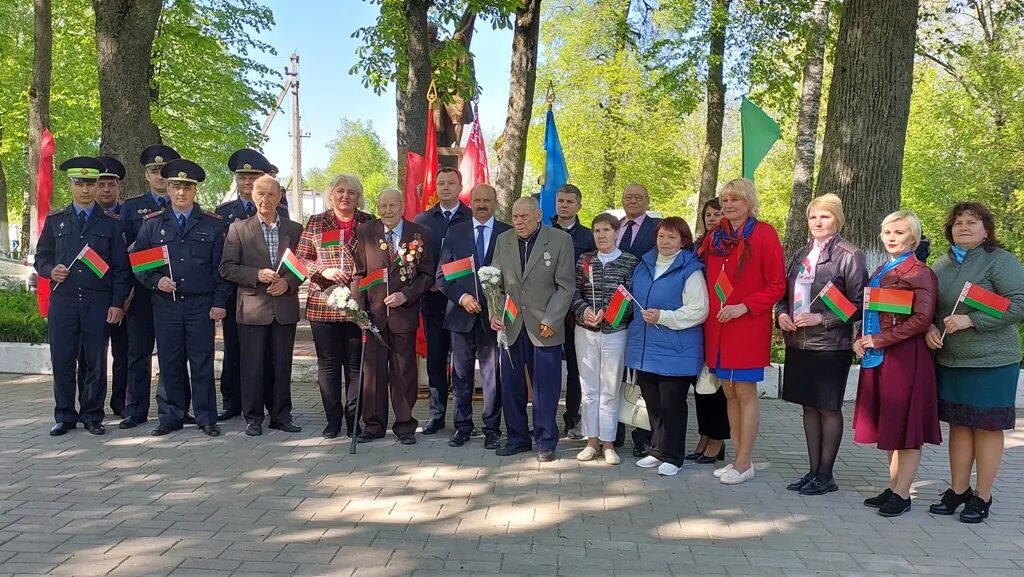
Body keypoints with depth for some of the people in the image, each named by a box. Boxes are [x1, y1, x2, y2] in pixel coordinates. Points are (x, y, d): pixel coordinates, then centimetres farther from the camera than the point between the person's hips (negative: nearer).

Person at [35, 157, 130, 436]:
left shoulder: (111, 223, 8)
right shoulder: (54, 220, 12)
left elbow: (120, 267, 5)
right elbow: (41, 258, 15)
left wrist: (117, 303, -3)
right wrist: (51, 270, -9)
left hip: (98, 302, -1)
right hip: (62, 300, 1)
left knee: (95, 361, 2)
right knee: (62, 360, 3)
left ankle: (92, 416, 14)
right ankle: (65, 417, 16)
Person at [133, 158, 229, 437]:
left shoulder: (213, 224, 4)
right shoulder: (152, 223, 8)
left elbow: (221, 266, 3)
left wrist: (219, 302, -3)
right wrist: (155, 281, -9)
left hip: (201, 304, -1)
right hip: (165, 303, 2)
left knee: (202, 362, 3)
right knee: (169, 362, 7)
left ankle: (206, 418, 12)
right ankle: (171, 417, 18)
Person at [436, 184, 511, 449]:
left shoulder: (509, 234, 3)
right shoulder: (455, 233, 6)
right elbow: (442, 275, 4)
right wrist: (462, 297, -10)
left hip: (494, 314, -1)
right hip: (462, 314, 1)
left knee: (493, 374, 4)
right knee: (461, 374, 8)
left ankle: (492, 428, 15)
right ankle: (462, 426, 19)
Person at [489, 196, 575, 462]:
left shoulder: (560, 240, -4)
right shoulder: (503, 241, 8)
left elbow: (565, 286, -4)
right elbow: (496, 282, 11)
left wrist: (550, 321, -10)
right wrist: (494, 313, -3)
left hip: (545, 327, -3)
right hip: (511, 326, 4)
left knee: (545, 388, 2)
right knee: (511, 386, 9)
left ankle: (545, 442, 16)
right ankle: (517, 438, 24)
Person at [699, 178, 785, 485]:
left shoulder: (764, 234, -6)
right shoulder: (714, 237, 11)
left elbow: (777, 285, -7)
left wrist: (744, 306, -17)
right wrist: (708, 309, 5)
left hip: (748, 327, -6)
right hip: (718, 327, 6)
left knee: (745, 393, -1)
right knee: (729, 393, 11)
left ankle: (744, 462, 9)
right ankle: (739, 458, 21)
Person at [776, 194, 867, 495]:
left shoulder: (849, 255, -6)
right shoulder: (801, 255, 12)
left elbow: (858, 305, -9)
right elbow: (786, 294, 18)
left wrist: (821, 319, -17)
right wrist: (782, 314, -2)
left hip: (831, 344, -6)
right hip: (799, 343, 6)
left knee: (829, 409, 4)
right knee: (809, 406, 12)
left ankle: (826, 475, 14)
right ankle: (813, 470, 22)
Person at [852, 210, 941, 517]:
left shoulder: (919, 272, -9)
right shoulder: (880, 272, 15)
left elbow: (922, 319, -17)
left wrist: (880, 339, -15)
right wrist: (862, 339, 3)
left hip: (906, 357, -8)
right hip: (878, 357, 8)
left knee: (906, 424, 0)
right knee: (888, 424, 13)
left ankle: (902, 494, 7)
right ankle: (893, 488, 22)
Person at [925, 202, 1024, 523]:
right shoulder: (942, 264, 9)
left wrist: (970, 320, -21)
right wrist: (929, 327, -4)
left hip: (991, 362, -5)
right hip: (949, 360, 5)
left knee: (987, 427, 4)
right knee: (958, 425, 12)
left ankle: (982, 497, 15)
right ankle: (958, 491, 22)